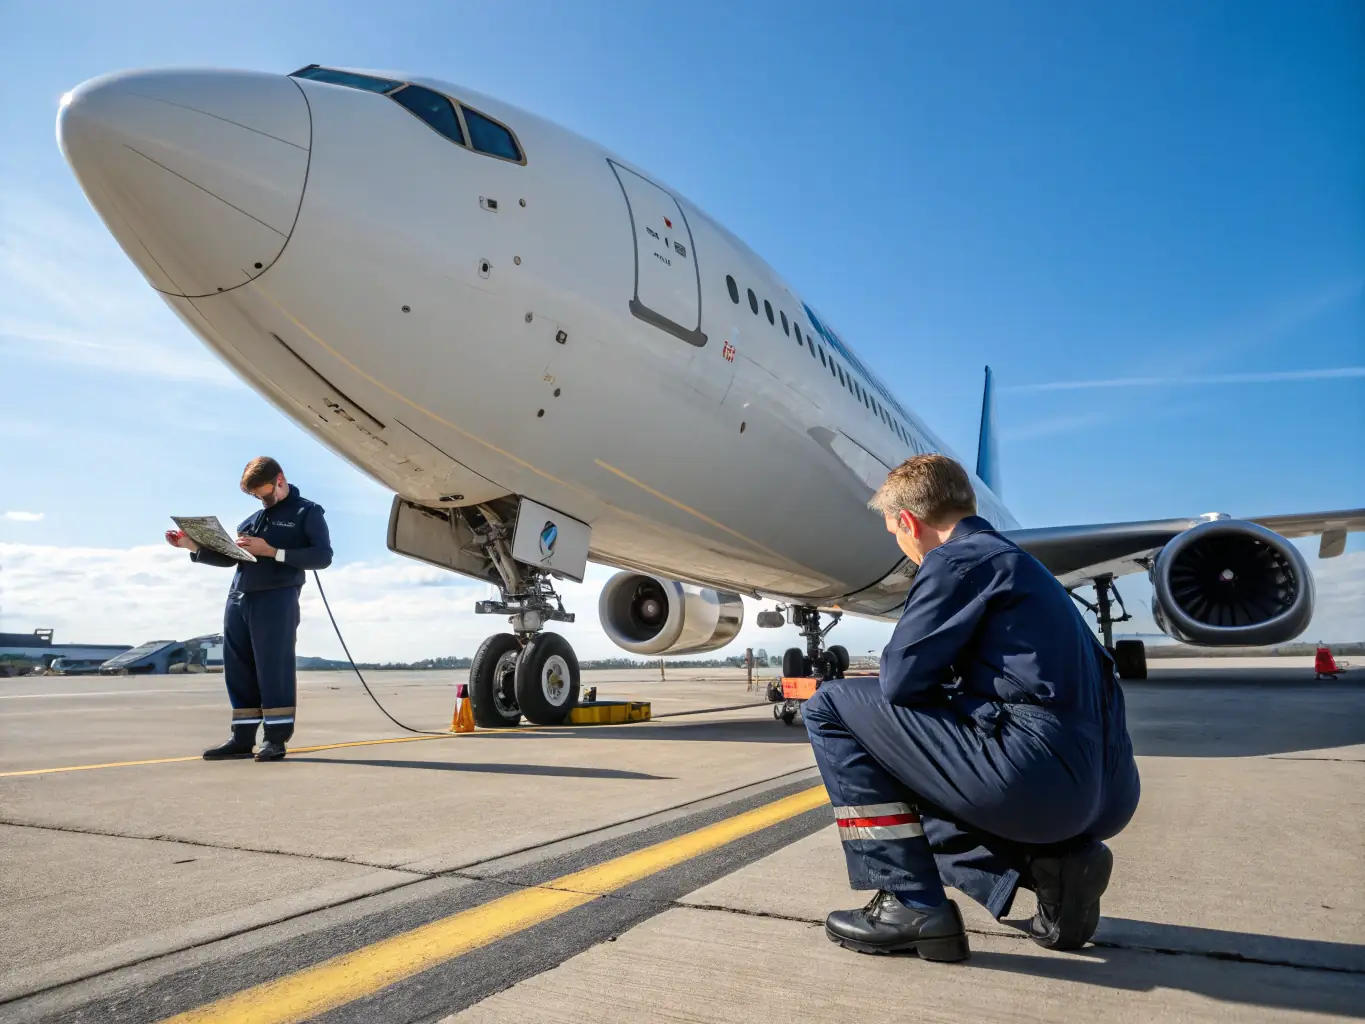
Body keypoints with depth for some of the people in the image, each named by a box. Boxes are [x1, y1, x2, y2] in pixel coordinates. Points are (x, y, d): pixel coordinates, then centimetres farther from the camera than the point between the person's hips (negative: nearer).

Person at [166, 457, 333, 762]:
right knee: (238, 670, 6)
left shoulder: (307, 512, 4)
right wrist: (193, 546, 9)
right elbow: (229, 557, 23)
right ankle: (242, 738, 12)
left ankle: (275, 738, -1)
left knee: (274, 667, -6)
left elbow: (323, 556, -9)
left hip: (276, 600, -6)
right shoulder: (252, 519, 23)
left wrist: (271, 551, -14)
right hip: (237, 600, 7)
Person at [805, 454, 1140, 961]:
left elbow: (900, 681, -9)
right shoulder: (1014, 559, 22)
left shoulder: (957, 560, -6)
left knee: (832, 709, 0)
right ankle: (1051, 864, 10)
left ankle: (912, 904, -2)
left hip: (1034, 777, -10)